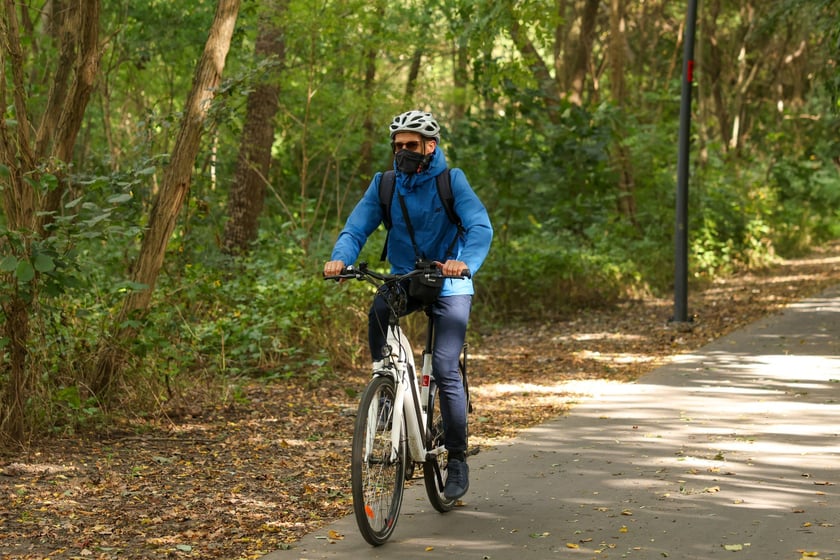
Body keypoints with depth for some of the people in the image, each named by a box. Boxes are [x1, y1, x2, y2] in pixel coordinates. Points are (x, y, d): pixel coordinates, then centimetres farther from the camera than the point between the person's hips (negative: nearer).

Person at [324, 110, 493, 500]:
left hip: (448, 283, -3)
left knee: (445, 369, -12)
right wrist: (340, 258, -33)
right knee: (378, 310, -31)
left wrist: (465, 262, -44)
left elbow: (480, 227, -23)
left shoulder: (451, 180, -11)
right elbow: (356, 228, -10)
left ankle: (458, 461, 0)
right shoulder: (384, 184, -2)